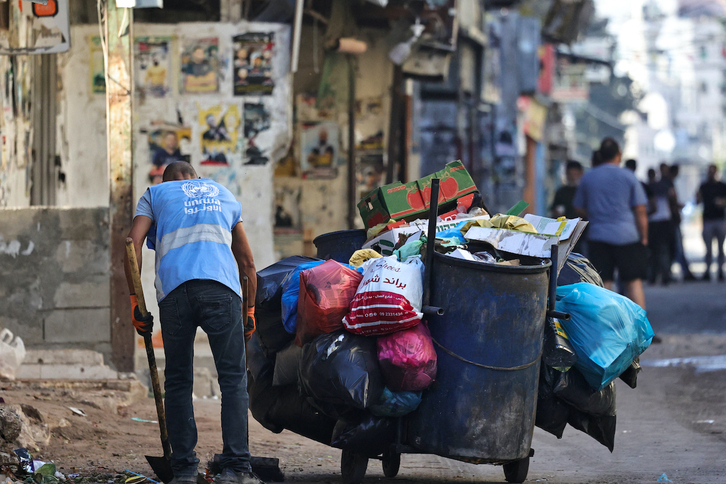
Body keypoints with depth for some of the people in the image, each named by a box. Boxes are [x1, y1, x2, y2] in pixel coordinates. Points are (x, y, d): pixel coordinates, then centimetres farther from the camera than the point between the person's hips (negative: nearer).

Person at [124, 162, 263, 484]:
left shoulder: (155, 194, 24)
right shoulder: (223, 195, 31)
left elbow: (133, 244, 6)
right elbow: (247, 262, 31)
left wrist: (134, 299, 7)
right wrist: (250, 311, 36)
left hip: (174, 290, 0)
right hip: (221, 289, 0)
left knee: (178, 382, 7)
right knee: (233, 379, -1)